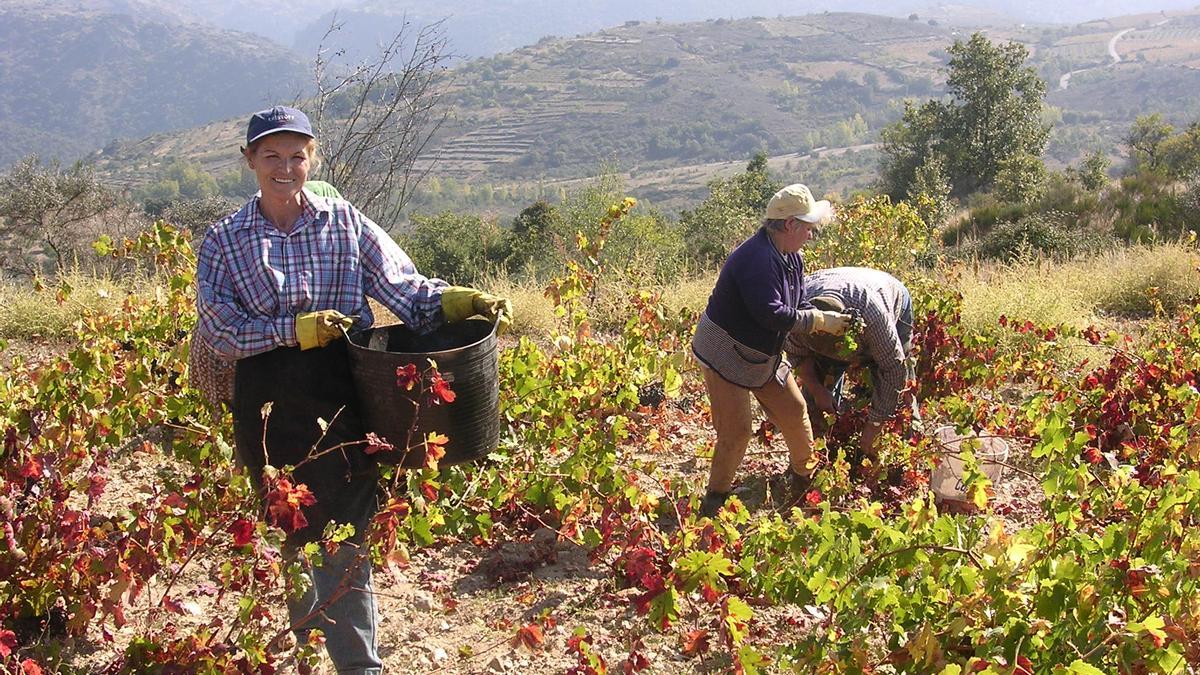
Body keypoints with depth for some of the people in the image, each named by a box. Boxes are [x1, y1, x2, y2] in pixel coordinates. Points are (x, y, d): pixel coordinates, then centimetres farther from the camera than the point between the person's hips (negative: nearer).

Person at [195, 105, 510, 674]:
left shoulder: (345, 223, 6)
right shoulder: (224, 242, 7)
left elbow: (404, 287, 0)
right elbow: (217, 326, -5)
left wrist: (457, 301, -18)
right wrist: (292, 330, -17)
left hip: (343, 400, -1)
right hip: (270, 408, 2)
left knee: (345, 540, -4)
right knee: (290, 535, 14)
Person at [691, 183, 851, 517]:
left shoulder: (791, 257, 3)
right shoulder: (757, 258, -29)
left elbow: (797, 305, 9)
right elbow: (770, 314, -34)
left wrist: (827, 319, -11)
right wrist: (819, 321, -26)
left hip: (764, 355, 9)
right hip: (725, 354, -9)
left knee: (794, 409, 11)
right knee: (736, 432, -8)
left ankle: (803, 476, 33)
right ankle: (715, 499, 10)